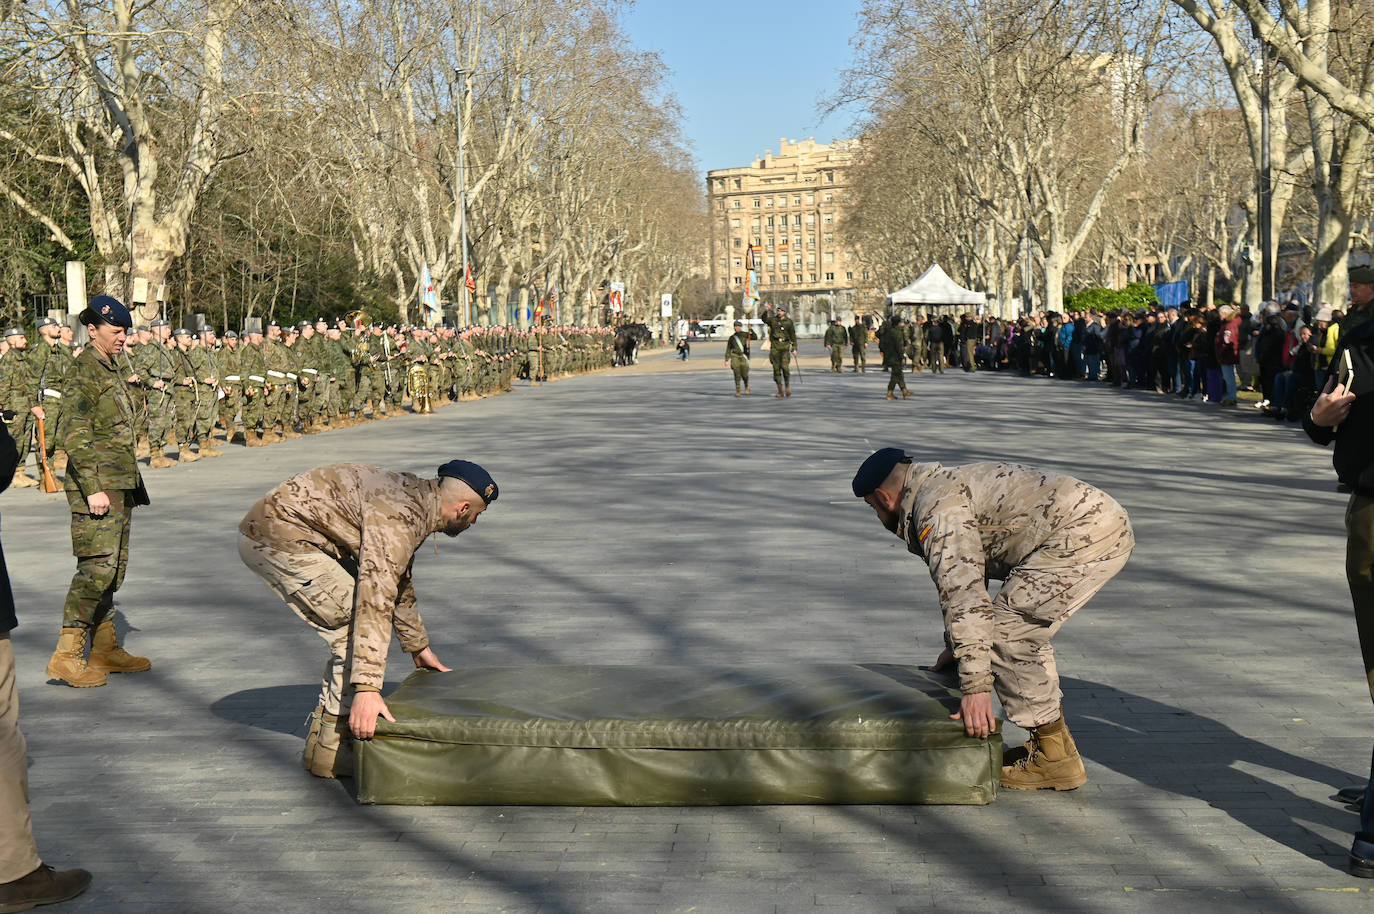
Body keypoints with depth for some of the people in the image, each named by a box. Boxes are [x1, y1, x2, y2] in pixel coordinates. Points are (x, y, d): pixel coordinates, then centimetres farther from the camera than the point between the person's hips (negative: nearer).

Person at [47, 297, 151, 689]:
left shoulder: (111, 368, 17)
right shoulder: (83, 369, -10)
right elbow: (75, 435, -17)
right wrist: (93, 488, -22)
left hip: (120, 483, 9)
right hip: (97, 481, -9)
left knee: (113, 567, 11)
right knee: (97, 565, -12)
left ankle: (105, 649, 18)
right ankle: (66, 655, -8)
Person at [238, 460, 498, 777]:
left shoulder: (415, 498, 12)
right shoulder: (399, 516, -21)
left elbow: (397, 582, 26)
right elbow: (375, 597, -30)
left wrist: (419, 648, 35)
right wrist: (367, 686, -35)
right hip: (278, 536, -11)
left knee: (351, 626, 15)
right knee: (360, 625, -11)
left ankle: (325, 729, 21)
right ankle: (329, 750, -4)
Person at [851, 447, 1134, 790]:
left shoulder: (936, 508, -9)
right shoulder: (949, 483, 24)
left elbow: (963, 592, -19)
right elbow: (968, 575, 36)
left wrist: (976, 684, -20)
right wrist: (956, 647, 43)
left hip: (1084, 534, -11)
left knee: (1002, 631, -5)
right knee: (1024, 630, 18)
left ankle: (1054, 757, 1)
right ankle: (1051, 741, 21)